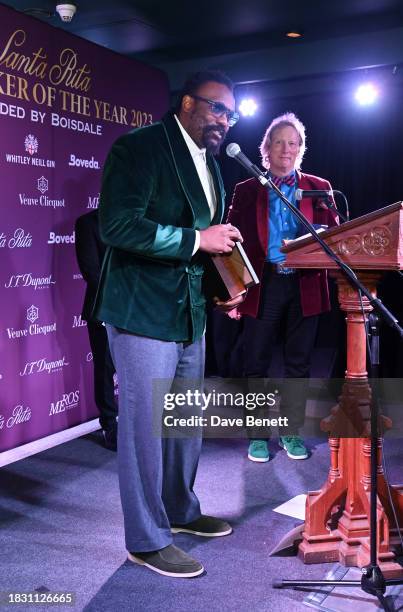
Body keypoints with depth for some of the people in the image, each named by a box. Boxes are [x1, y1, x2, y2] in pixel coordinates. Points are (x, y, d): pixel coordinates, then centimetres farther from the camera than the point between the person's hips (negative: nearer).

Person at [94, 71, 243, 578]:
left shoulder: (210, 163, 15)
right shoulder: (139, 147, -12)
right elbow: (116, 225, -24)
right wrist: (196, 239, -21)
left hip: (190, 313, 9)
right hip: (144, 312, -9)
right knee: (146, 426, 1)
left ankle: (181, 511, 38)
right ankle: (147, 540, 17)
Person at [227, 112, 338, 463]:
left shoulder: (319, 188, 10)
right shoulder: (246, 191, 7)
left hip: (305, 286, 1)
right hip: (262, 286, -1)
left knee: (298, 362, 8)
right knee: (257, 363, 4)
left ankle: (292, 432, 22)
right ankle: (257, 434, 18)